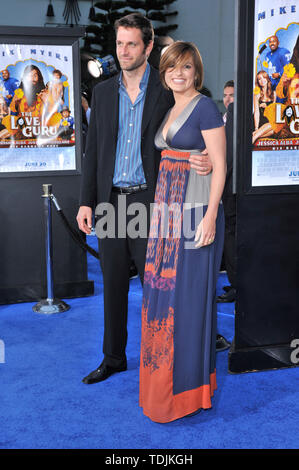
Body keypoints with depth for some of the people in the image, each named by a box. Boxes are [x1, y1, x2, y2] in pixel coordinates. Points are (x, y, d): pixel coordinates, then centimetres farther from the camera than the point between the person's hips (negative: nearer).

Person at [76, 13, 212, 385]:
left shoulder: (167, 91, -2)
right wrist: (86, 201, 4)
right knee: (113, 284, 13)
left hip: (149, 201, -4)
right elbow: (93, 149, 9)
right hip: (111, 201, 4)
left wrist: (205, 163, -23)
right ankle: (114, 357, 28)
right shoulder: (103, 92, 9)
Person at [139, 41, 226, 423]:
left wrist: (210, 216, -19)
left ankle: (188, 383, 10)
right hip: (167, 207, 8)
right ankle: (163, 376, 26)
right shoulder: (169, 111, 16)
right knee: (162, 289, 11)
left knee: (188, 293, -3)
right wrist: (161, 208, 17)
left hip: (195, 209, -8)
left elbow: (219, 166, -12)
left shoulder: (206, 107, -8)